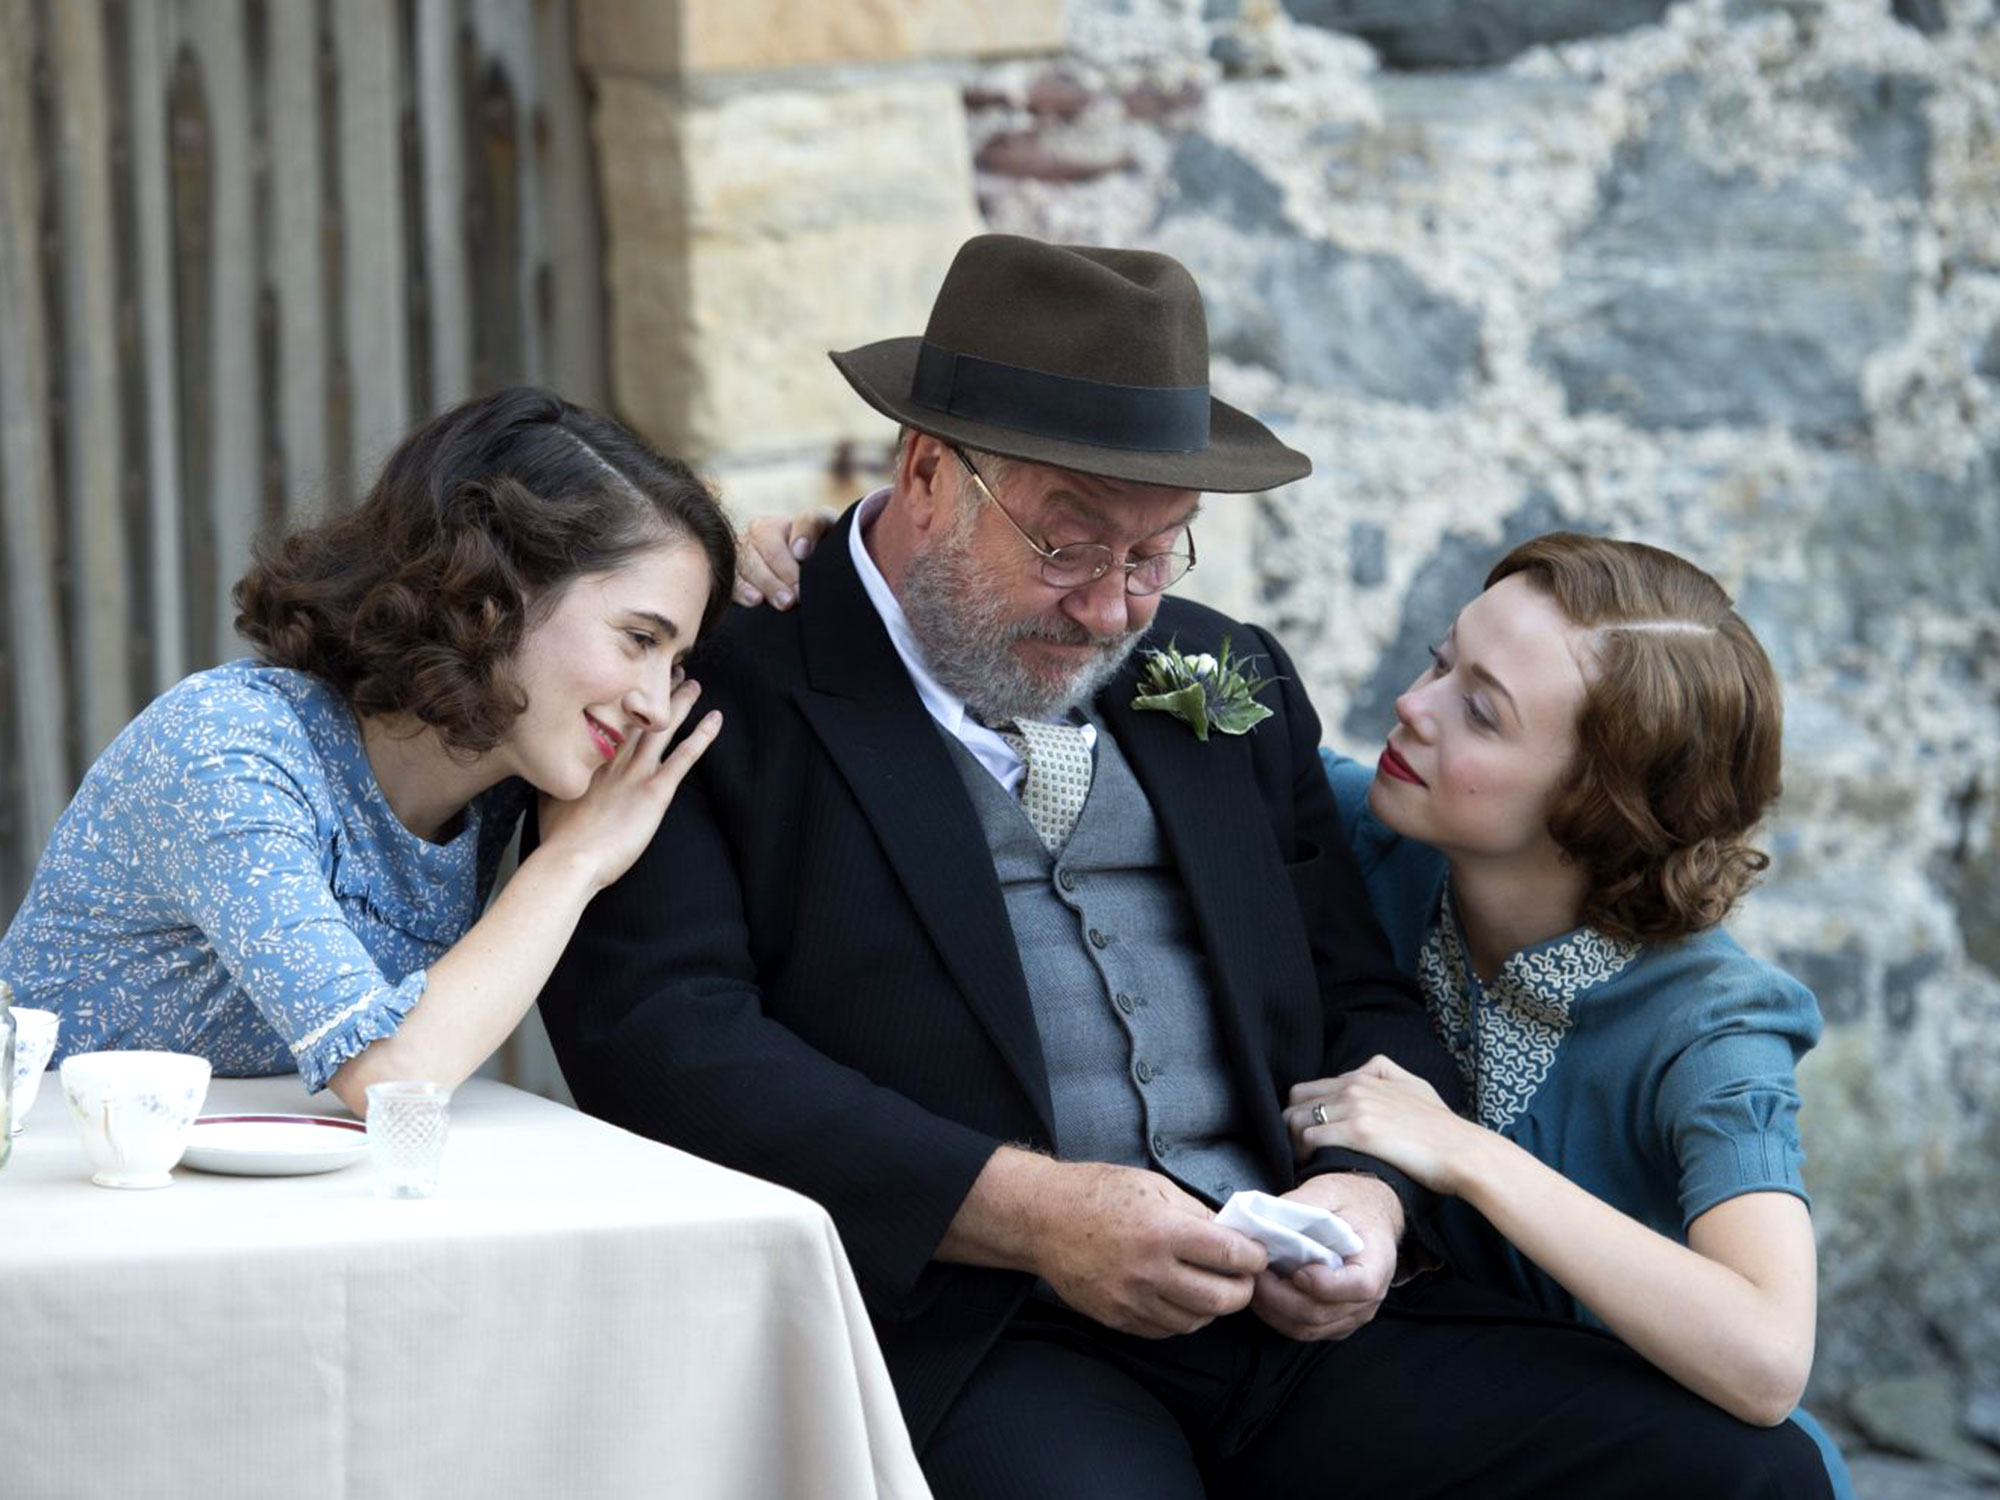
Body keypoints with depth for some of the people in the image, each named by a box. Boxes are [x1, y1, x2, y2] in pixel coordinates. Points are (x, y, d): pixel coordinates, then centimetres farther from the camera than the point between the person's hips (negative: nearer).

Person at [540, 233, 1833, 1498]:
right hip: (972, 1339, -5)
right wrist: (1027, 1212, -18)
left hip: (1302, 1316, 5)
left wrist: (1371, 1190, -1)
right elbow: (655, 1029, -10)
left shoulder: (1226, 684, 22)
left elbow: (1366, 1003, 23)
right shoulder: (732, 684, 2)